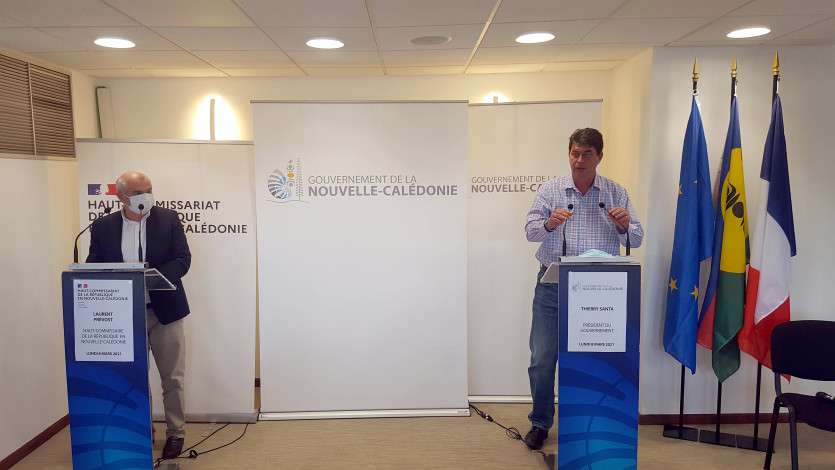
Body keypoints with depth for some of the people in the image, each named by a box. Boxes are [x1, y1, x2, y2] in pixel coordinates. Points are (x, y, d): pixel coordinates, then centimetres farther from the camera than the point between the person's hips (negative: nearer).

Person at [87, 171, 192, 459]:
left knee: (172, 379, 6)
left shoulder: (168, 219, -2)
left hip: (163, 310, -1)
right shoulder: (103, 227, 1)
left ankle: (175, 433, 22)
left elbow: (183, 259, -6)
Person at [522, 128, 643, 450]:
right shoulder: (551, 189, 4)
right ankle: (540, 423, 23)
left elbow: (635, 240, 5)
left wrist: (624, 226, -17)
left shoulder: (616, 193, 6)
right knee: (542, 359, 3)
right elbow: (530, 230, -1)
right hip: (553, 285, 0)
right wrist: (549, 223, -22)